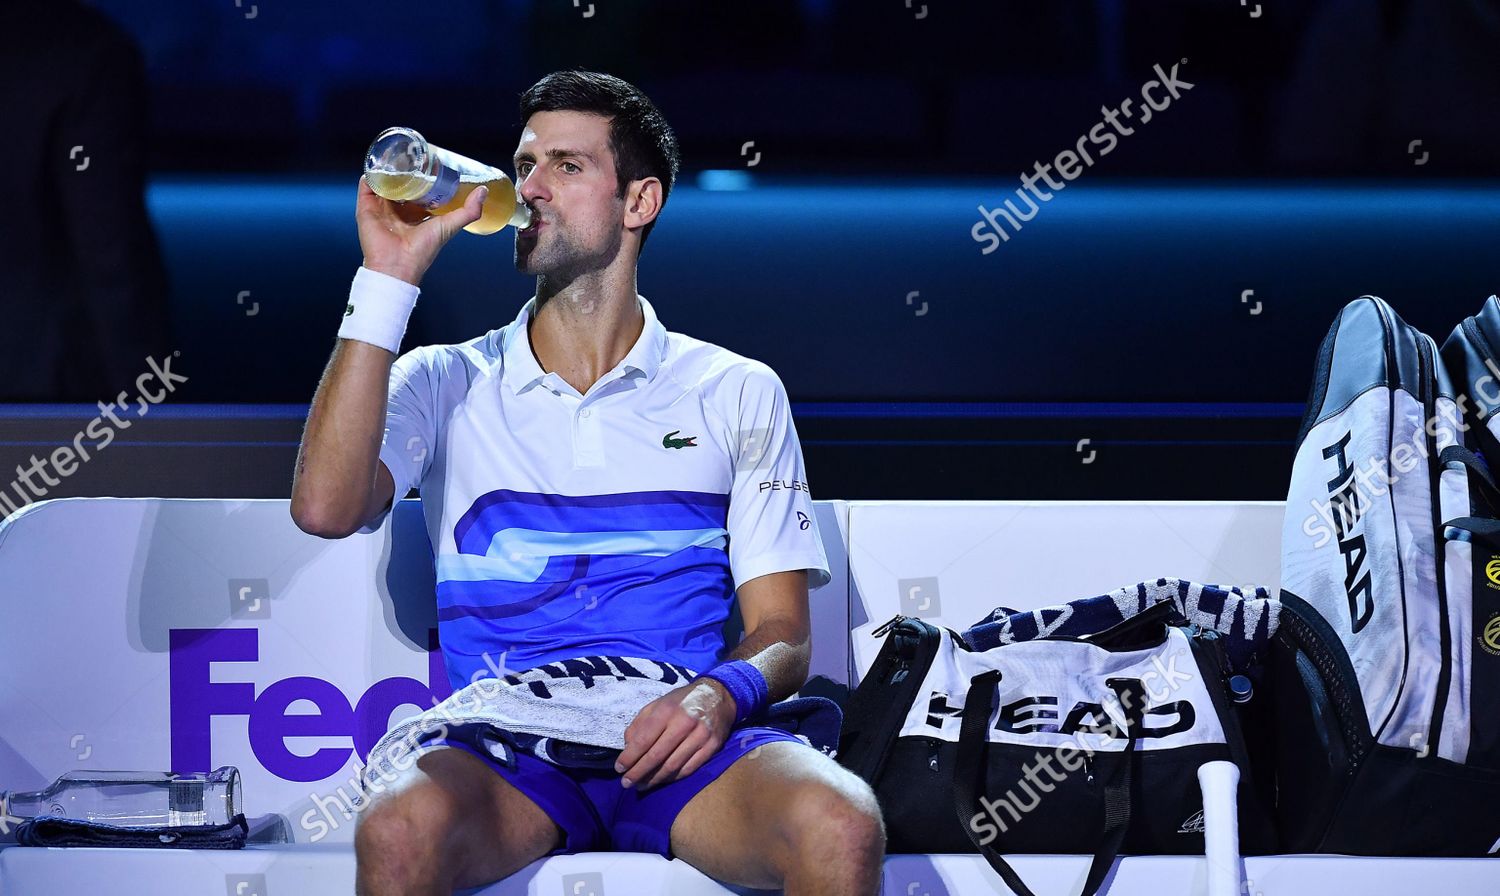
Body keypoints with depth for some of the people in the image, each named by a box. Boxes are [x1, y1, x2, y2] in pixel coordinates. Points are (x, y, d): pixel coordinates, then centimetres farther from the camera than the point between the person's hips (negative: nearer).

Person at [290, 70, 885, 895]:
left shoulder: (736, 393, 14)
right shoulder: (448, 384, 14)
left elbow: (782, 633, 11)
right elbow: (327, 507, -6)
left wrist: (721, 696, -15)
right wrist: (388, 278, -5)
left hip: (675, 748, 0)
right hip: (508, 750, 0)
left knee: (840, 827, -34)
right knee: (399, 828, -37)